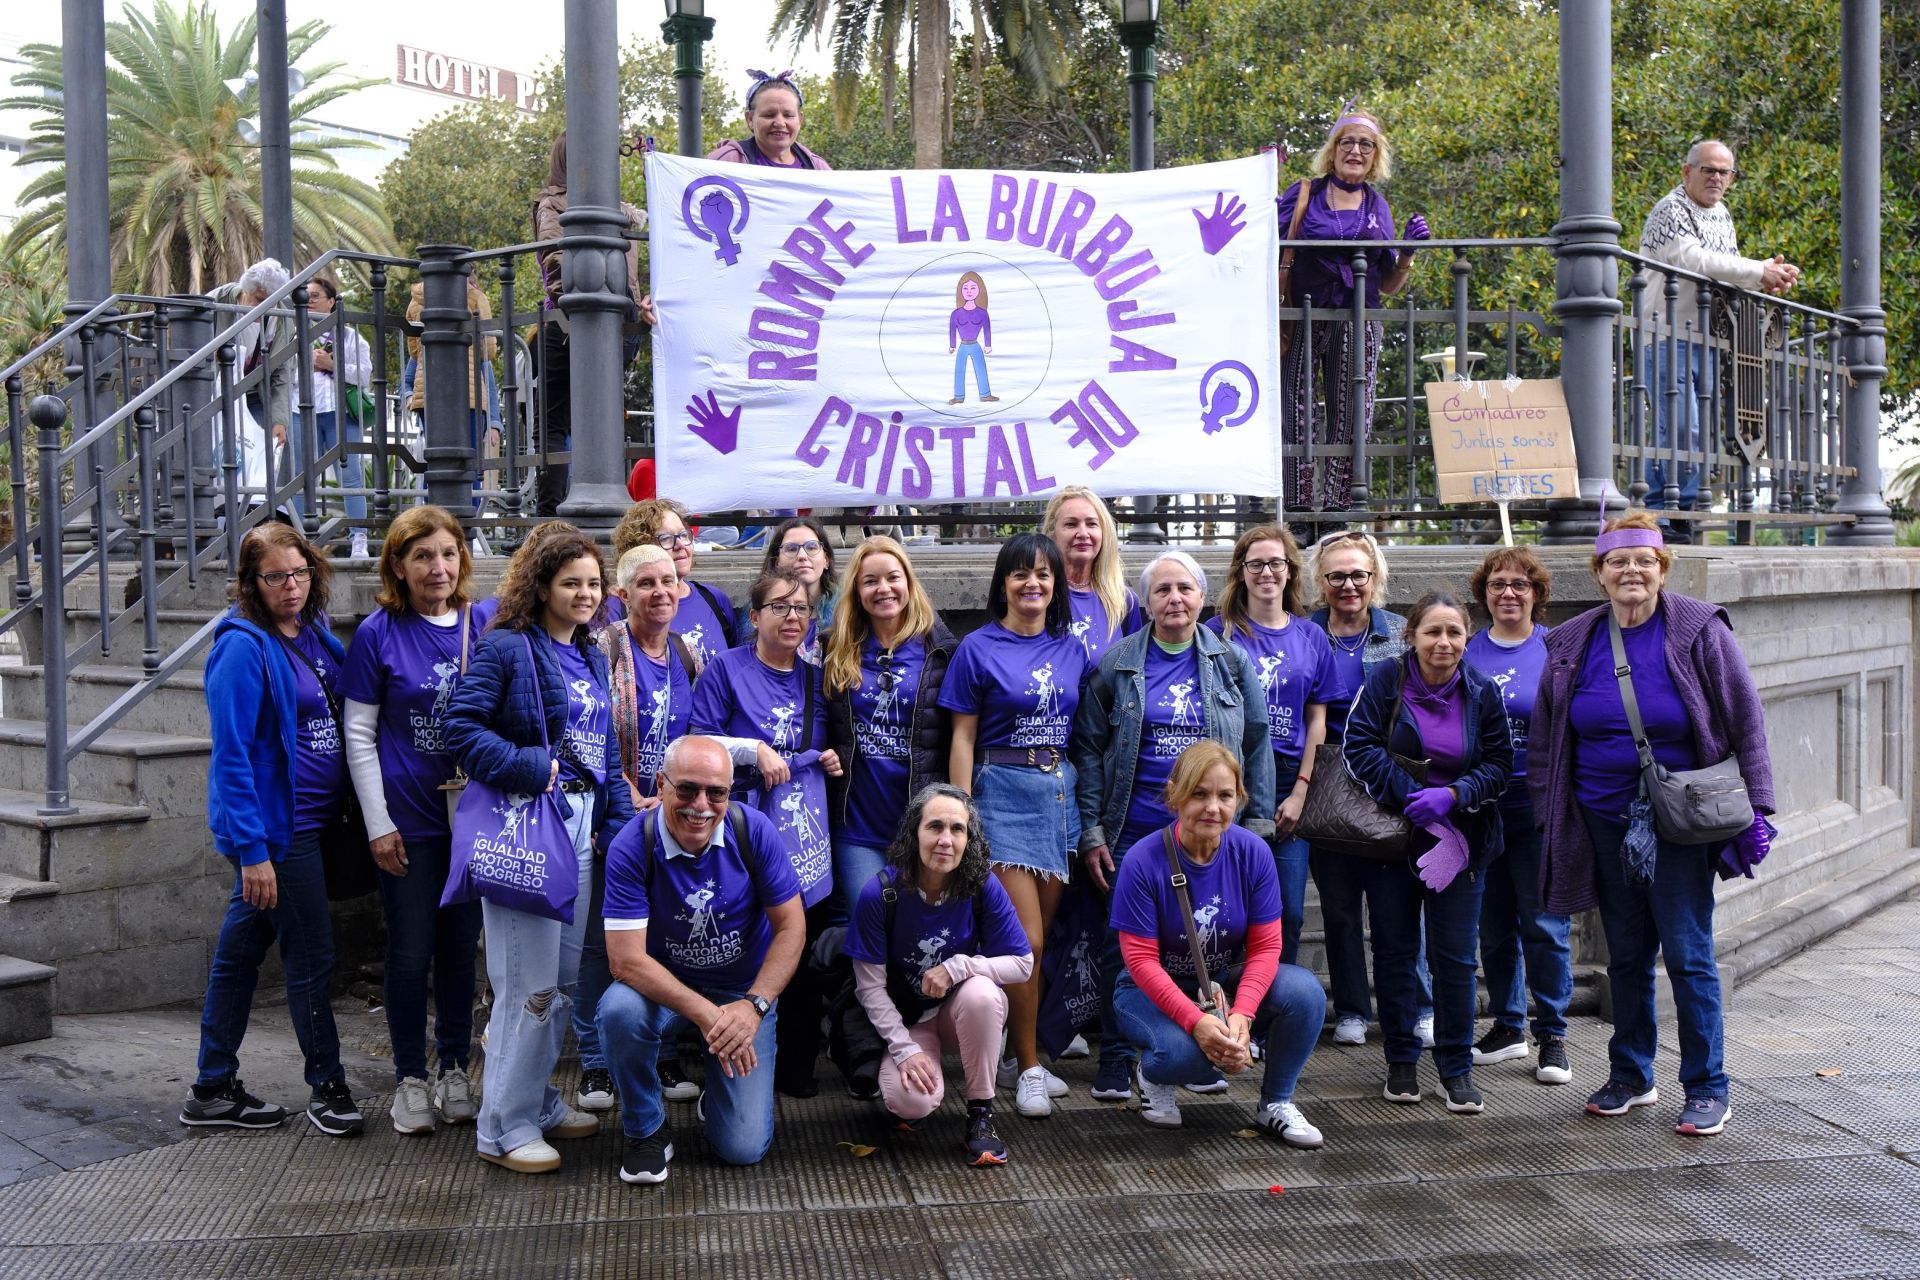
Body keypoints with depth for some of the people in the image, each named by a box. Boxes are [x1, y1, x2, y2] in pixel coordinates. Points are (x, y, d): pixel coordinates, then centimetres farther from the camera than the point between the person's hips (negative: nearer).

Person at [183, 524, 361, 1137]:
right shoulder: (245, 647, -15)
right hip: (274, 826, -8)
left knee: (241, 950, 14)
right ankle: (327, 1086, 15)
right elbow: (232, 756, -18)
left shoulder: (314, 636, 8)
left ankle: (213, 1090, 24)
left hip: (306, 817, 8)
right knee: (311, 955, 1)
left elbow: (347, 715, 18)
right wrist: (251, 850, -21)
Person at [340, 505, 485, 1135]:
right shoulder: (378, 633, -5)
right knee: (411, 952, 5)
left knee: (462, 946, 11)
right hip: (408, 818, -3)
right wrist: (379, 822, -7)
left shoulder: (481, 627, 3)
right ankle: (410, 1078, 19)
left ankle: (455, 1070, 25)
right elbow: (359, 734, -3)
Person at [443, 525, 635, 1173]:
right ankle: (505, 1127, 5)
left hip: (581, 826, 8)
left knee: (566, 978, 14)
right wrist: (534, 768, -20)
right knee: (529, 983, -6)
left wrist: (616, 822, 9)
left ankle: (539, 1100, 29)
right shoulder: (505, 648, -8)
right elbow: (462, 727, -16)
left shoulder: (592, 659, 16)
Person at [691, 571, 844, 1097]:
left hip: (807, 831, 5)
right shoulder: (726, 668, 1)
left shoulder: (815, 678, 17)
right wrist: (755, 749, -14)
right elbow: (700, 737, -5)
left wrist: (830, 758, 8)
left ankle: (797, 1064, 14)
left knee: (806, 953, 3)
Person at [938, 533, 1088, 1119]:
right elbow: (962, 739, -3)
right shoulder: (979, 648, -3)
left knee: (1039, 937, 8)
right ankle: (1028, 1066, 3)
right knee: (1026, 940, -8)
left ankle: (1015, 1055, 19)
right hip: (1003, 790, -4)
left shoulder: (1071, 649, 9)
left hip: (1061, 792, 4)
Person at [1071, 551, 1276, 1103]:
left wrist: (1259, 823, 2)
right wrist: (1091, 832, -4)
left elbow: (1257, 747, 8)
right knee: (1123, 947, 2)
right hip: (1133, 834, -1)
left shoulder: (1232, 663, 5)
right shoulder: (1115, 665, 1)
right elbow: (1088, 750, 2)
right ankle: (1116, 1058, 15)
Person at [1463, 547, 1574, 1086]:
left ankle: (1552, 1034, 10)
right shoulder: (1468, 652, 9)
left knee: (1545, 925, -3)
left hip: (1540, 807, -3)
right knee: (1493, 924, 11)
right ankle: (1508, 1026, 25)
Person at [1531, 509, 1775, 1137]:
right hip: (1605, 823, 4)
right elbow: (1543, 739, 12)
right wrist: (1549, 821, 8)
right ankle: (1630, 1077, 25)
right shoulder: (1571, 644, 5)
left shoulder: (1698, 631, -5)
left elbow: (1746, 721, -3)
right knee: (1626, 956, 12)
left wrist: (1756, 807, -7)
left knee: (1689, 954, -3)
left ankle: (1707, 1089, 9)